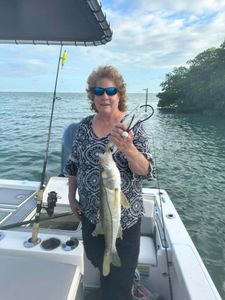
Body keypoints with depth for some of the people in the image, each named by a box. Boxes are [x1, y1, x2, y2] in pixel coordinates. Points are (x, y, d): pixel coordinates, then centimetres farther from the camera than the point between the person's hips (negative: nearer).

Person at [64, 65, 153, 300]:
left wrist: (128, 148, -40)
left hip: (124, 214, -4)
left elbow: (145, 171, -21)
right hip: (90, 212, 5)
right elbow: (73, 165, 8)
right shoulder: (84, 125, -1)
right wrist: (71, 197, 6)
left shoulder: (132, 126, -13)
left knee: (120, 274, 12)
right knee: (95, 260, 27)